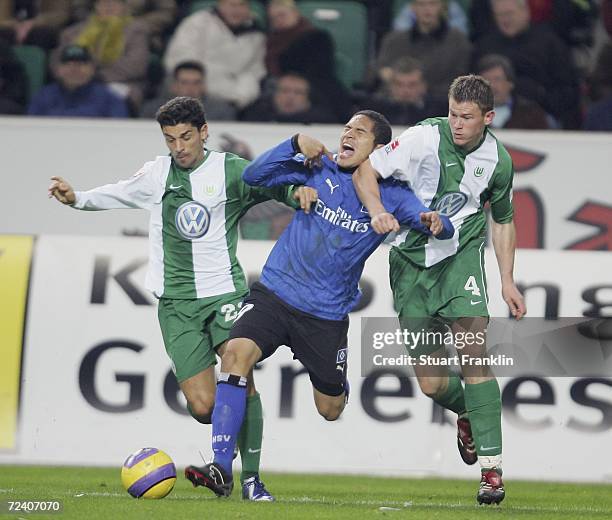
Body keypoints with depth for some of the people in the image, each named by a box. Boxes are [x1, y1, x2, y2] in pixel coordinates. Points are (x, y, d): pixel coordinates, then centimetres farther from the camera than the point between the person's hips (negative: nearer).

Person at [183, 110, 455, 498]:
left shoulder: (390, 196, -2)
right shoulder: (319, 170, 1)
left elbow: (443, 228, -10)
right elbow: (253, 176, -3)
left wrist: (435, 223, -34)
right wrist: (296, 144, -16)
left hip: (328, 314, 0)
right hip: (275, 292, 0)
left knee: (330, 411, 11)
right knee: (237, 352, -28)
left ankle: (338, 383, 51)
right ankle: (221, 469, -29)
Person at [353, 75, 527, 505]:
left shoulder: (498, 159, -2)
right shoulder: (425, 138, -13)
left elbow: (503, 220, 14)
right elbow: (366, 168, -10)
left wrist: (508, 281, 8)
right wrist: (378, 211, -28)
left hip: (461, 256, 0)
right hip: (411, 260, 0)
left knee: (474, 356, -19)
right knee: (431, 383, 0)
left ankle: (491, 467, -17)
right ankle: (466, 412, 38)